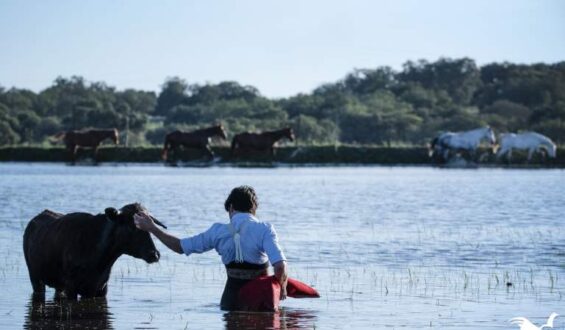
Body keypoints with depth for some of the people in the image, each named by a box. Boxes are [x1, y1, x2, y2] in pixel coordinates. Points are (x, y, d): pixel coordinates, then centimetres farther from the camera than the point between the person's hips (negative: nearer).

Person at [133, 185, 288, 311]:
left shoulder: (219, 232, 0)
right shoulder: (264, 230, -10)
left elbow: (180, 246, 10)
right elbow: (280, 266, -21)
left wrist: (152, 228, 22)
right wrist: (282, 288, 0)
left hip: (231, 299, 2)